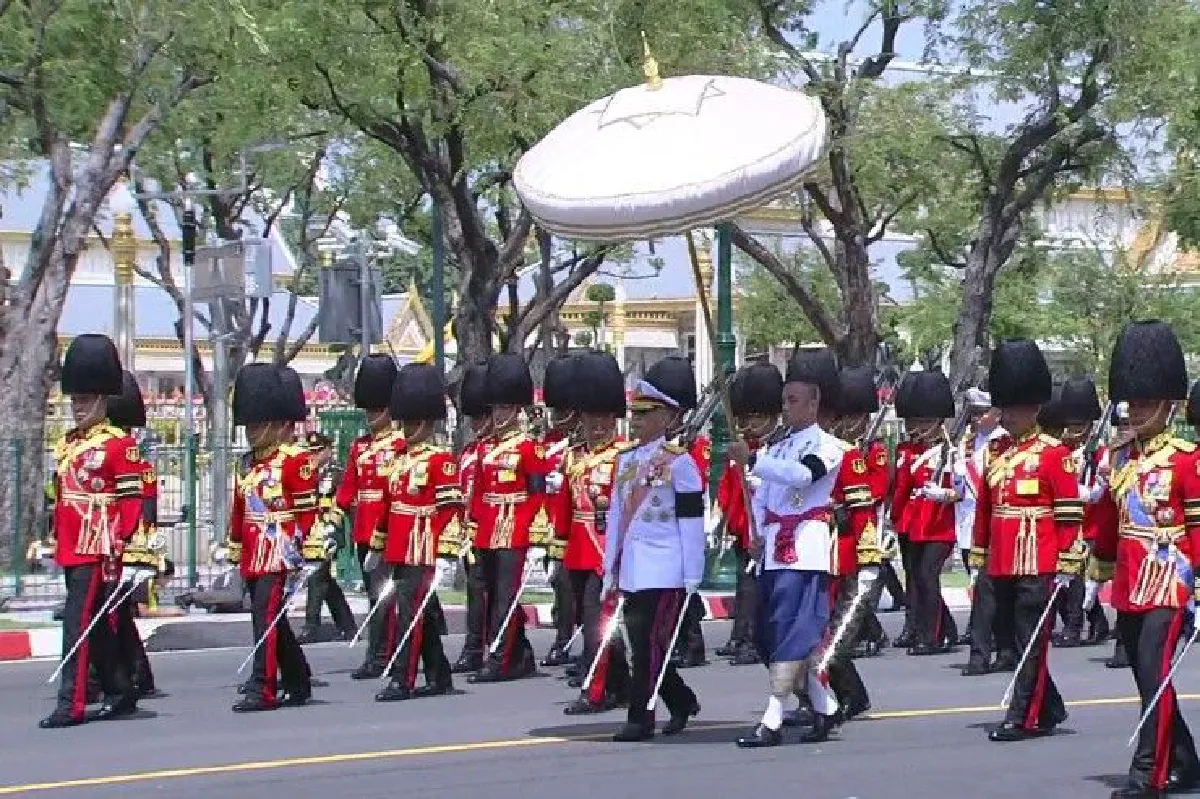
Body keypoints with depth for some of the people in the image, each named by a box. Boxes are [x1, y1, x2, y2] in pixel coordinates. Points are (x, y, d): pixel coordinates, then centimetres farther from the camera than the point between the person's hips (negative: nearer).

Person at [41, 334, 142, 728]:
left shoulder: (119, 445, -7)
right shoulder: (66, 445, 15)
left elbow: (132, 500, -10)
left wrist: (122, 547, -17)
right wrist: (55, 541, 19)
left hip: (97, 549, -8)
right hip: (71, 549, 8)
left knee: (78, 622, -12)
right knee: (95, 625, 14)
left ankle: (71, 705, -12)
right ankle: (121, 693, 25)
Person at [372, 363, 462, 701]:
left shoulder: (441, 460, -8)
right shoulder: (400, 460, 17)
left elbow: (452, 508, -13)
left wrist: (447, 552, -19)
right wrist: (377, 546, 22)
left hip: (422, 550, -8)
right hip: (399, 552, 8)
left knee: (410, 610, -11)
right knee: (425, 614, 13)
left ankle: (402, 680, -11)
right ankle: (438, 677, 20)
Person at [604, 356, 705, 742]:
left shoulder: (678, 462, -6)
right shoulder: (626, 460, 12)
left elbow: (692, 522, -7)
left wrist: (692, 578, -9)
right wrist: (610, 571, 14)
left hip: (665, 572, -7)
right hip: (632, 572, 7)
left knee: (649, 644, -7)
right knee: (643, 644, 10)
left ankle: (641, 718, -2)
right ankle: (682, 702, 28)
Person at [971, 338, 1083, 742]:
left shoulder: (1054, 454, -5)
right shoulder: (994, 454, 13)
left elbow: (1070, 514, -7)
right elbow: (983, 511, 17)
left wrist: (1067, 567, -10)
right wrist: (978, 562, 16)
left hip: (1038, 566, -6)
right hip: (1002, 568, 7)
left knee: (1031, 642, -4)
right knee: (1019, 640, 12)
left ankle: (1024, 718, -2)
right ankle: (1050, 709, 24)